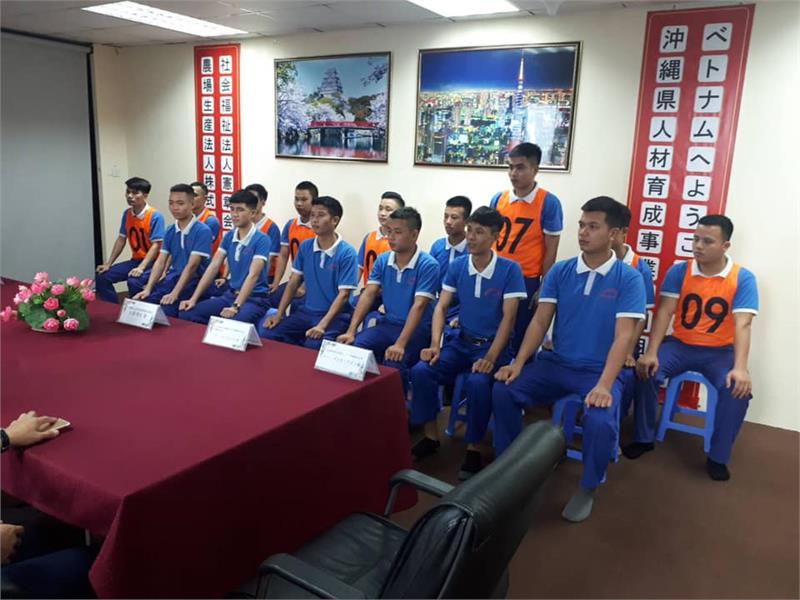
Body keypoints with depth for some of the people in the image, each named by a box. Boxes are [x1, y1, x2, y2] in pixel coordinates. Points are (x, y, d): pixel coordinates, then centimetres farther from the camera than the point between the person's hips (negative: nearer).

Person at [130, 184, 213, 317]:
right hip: (172, 278, 6)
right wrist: (148, 289, -10)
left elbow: (192, 265, -19)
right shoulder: (170, 231, 9)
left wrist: (174, 293, -26)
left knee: (166, 308, -28)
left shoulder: (202, 231, -12)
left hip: (193, 282, -6)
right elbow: (160, 261, 4)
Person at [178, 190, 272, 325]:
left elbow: (253, 275, -22)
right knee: (186, 314, -10)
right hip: (230, 294, 6)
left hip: (255, 298, -6)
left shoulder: (261, 240, -12)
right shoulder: (229, 236, 7)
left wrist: (235, 306, -32)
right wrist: (194, 298, -7)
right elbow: (213, 267, 2)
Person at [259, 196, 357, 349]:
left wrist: (322, 325, -26)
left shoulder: (347, 252, -12)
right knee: (266, 332, -12)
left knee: (313, 345, -33)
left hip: (335, 316, -5)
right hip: (306, 311, 5)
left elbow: (343, 295, -16)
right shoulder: (305, 247, 5)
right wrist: (279, 314, -3)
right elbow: (293, 282, 7)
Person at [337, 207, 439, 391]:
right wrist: (351, 331, -14)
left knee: (393, 362, -32)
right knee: (352, 350, -21)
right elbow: (368, 295, -1)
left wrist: (400, 344, -31)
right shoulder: (382, 260, 5)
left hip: (417, 329, -5)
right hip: (387, 324, 5)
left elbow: (418, 306, -21)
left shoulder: (428, 265, -13)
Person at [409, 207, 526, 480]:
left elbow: (508, 317, -13)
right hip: (461, 341, 4)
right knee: (420, 371, -19)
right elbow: (441, 307, 2)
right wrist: (435, 344, -14)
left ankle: (474, 449, -12)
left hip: (493, 345, -4)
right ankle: (431, 437, 0)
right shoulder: (456, 266, 1)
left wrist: (491, 358, -23)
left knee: (478, 382, -34)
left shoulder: (510, 269, -10)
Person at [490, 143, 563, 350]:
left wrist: (543, 288, -6)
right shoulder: (498, 199, 4)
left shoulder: (549, 203, -7)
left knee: (522, 338, 7)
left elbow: (550, 251, -5)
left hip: (527, 282, -3)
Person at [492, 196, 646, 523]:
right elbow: (540, 321, 1)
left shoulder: (629, 279, -8)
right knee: (503, 389, -17)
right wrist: (519, 362, -13)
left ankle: (587, 488, -1)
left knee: (600, 421, -31)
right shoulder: (560, 271, 3)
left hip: (598, 371, -3)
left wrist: (604, 385, -28)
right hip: (555, 363, 4)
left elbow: (623, 336, -16)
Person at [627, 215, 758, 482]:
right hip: (680, 345, 1)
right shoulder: (678, 271, -5)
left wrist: (740, 368, -33)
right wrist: (651, 353, -24)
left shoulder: (743, 279, -10)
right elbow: (664, 312, -11)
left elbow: (742, 325, -19)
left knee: (738, 389, -28)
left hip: (719, 351, -1)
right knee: (646, 370, -24)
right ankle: (644, 438, -2)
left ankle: (718, 457, -6)